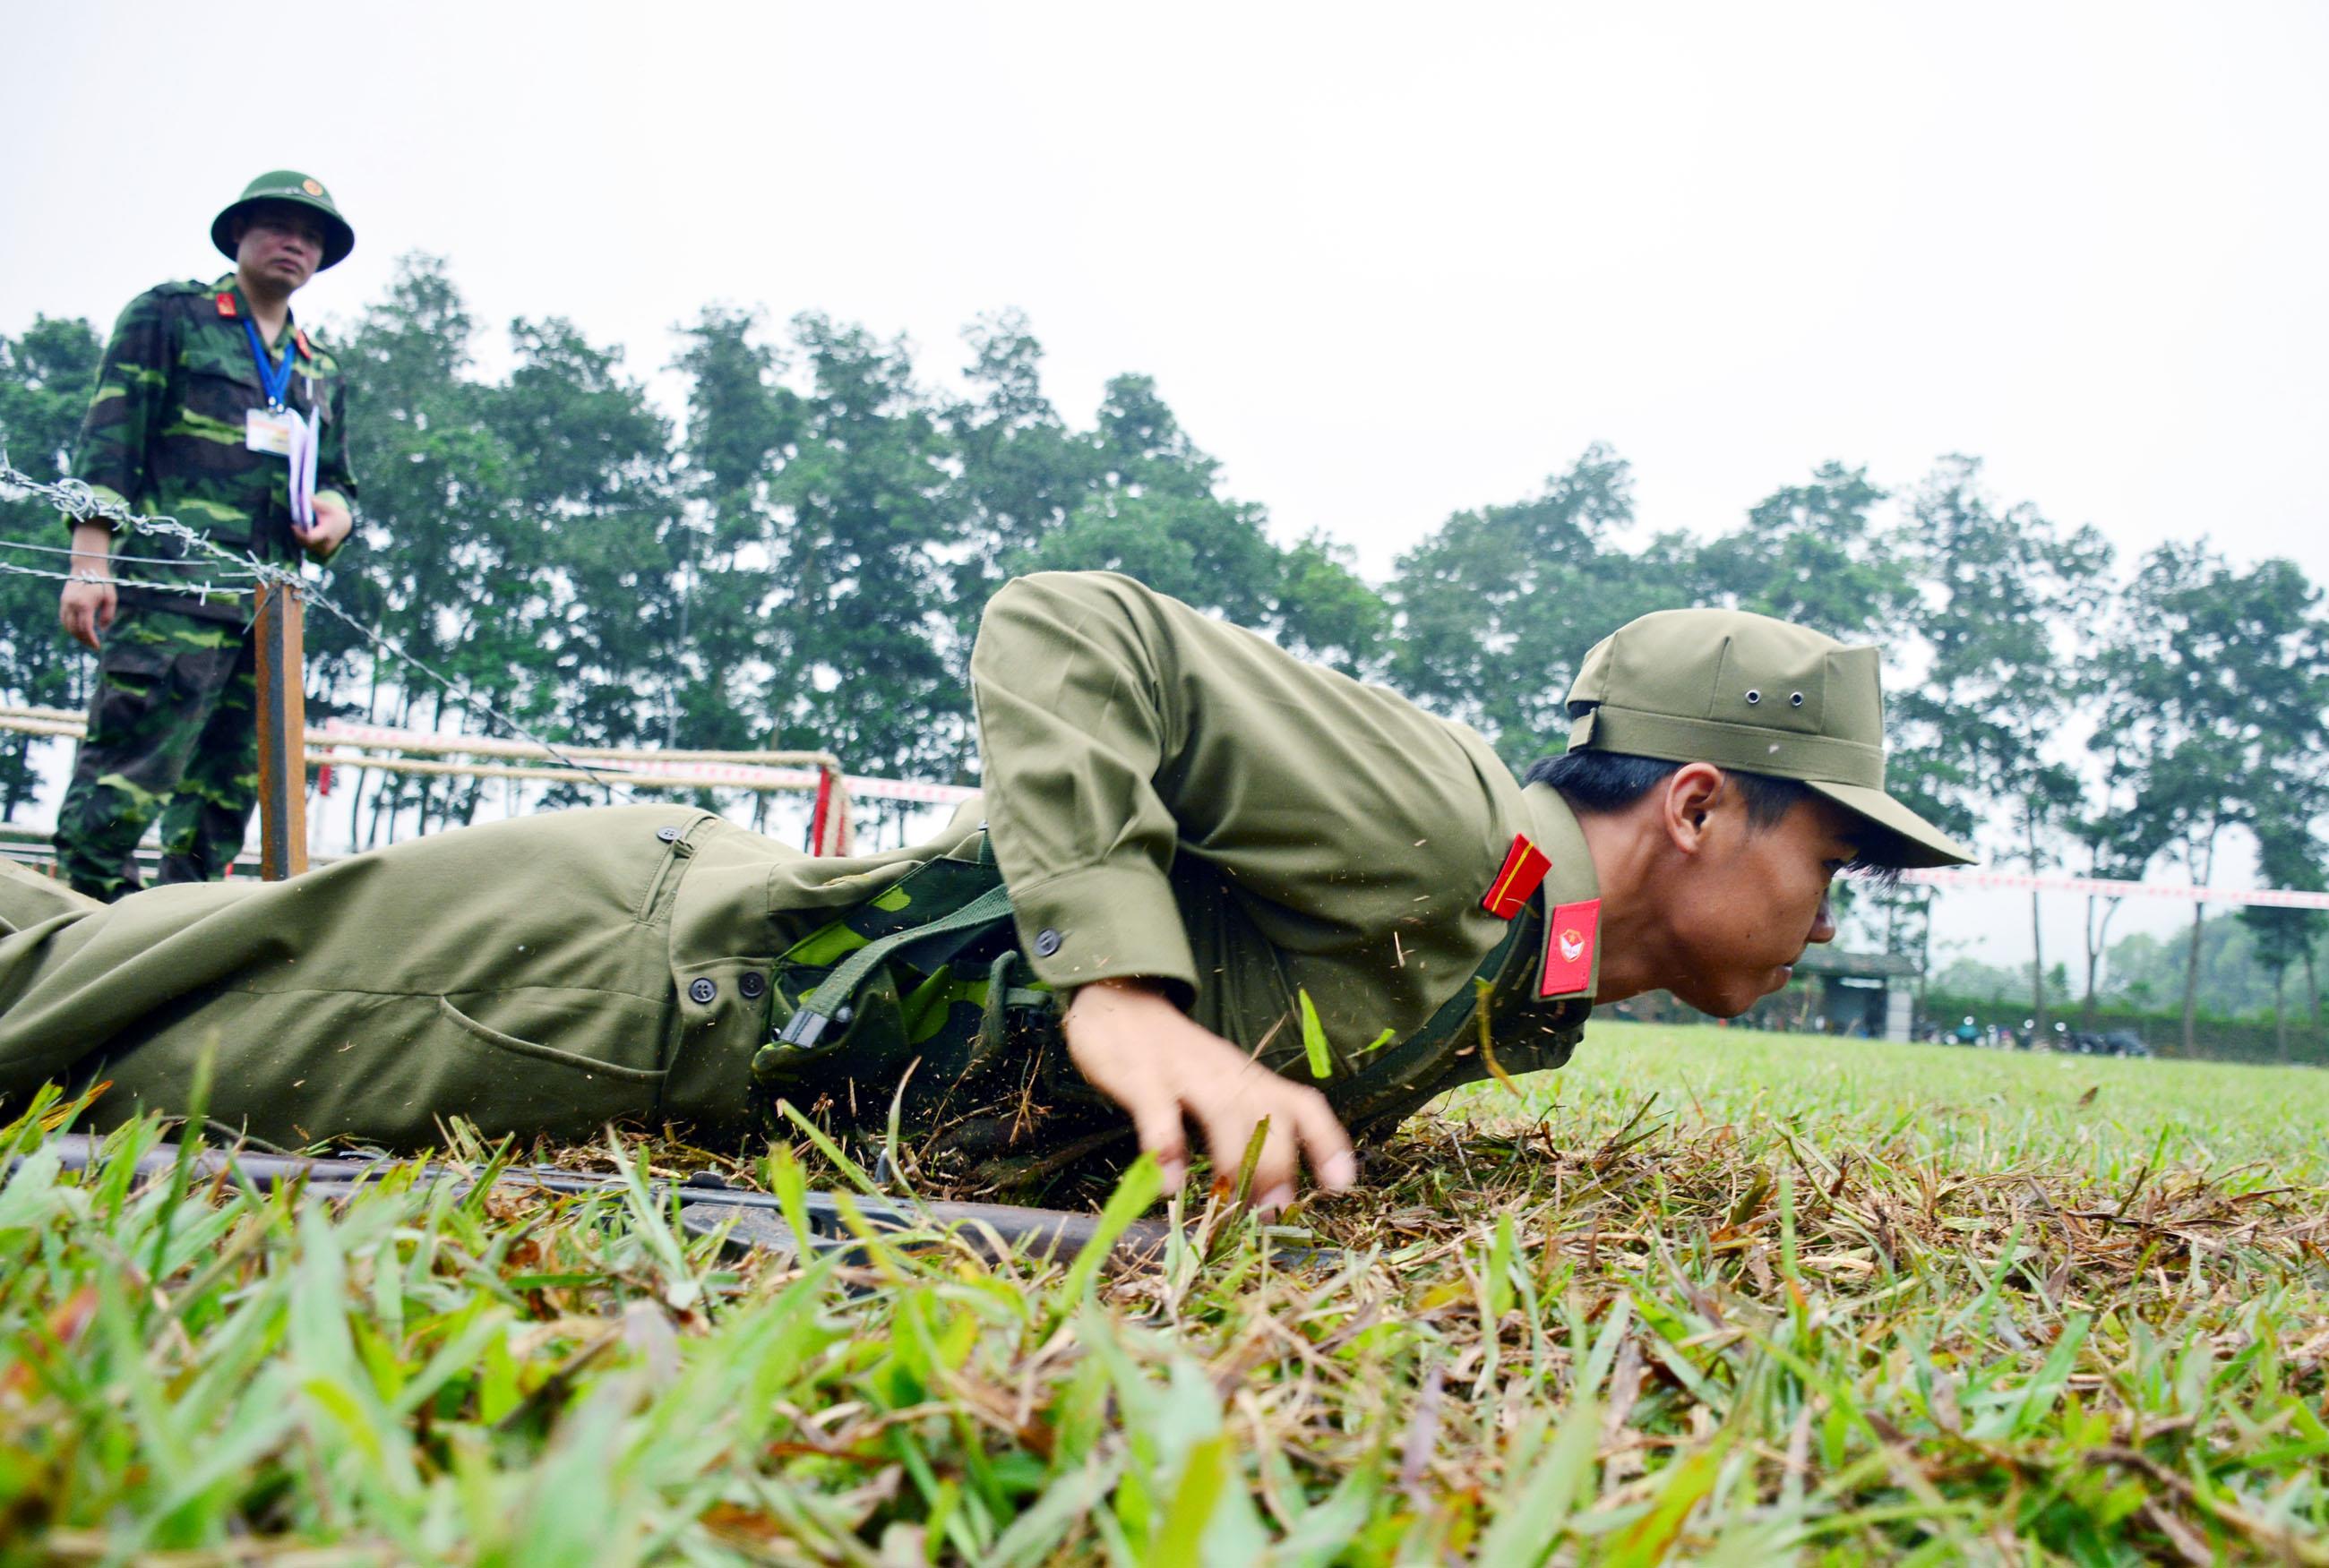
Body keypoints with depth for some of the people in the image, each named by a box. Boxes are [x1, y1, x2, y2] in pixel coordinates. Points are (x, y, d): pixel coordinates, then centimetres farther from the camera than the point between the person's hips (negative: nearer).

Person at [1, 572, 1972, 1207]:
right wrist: (1121, 990, -33)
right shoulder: (1445, 820, -22)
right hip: (627, 960, -7)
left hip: (711, 1076, 7)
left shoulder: (1527, 1006, 7)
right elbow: (1064, 627, -25)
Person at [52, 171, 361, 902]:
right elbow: (109, 438, 0)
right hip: (172, 588, -6)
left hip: (270, 605, 6)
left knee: (229, 793, 6)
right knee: (127, 776, -13)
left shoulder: (321, 371, 25)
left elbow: (336, 479, 32)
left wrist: (336, 512, 6)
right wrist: (90, 559, -11)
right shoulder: (169, 315, 8)